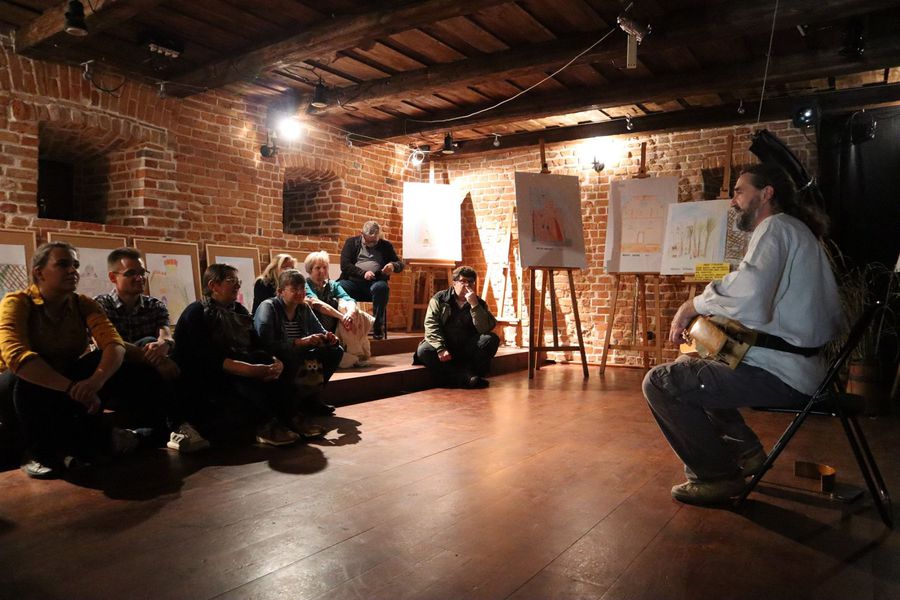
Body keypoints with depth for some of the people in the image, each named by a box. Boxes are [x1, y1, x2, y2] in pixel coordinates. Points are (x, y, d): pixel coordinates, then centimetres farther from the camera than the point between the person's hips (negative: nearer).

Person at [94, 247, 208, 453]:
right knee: (148, 343, -28)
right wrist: (155, 358, -33)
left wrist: (163, 345, -38)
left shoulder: (155, 306, 11)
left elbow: (167, 337, -10)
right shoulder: (101, 305, 1)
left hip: (151, 379, 4)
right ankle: (179, 425, -38)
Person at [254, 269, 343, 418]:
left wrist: (330, 338, -19)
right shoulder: (268, 307, -14)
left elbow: (321, 332, 6)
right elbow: (266, 343, -27)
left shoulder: (304, 308, 4)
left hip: (298, 359, 7)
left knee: (335, 351, -4)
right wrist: (300, 342, -33)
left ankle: (310, 397, 1)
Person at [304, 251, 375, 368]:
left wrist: (350, 312, -29)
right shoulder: (306, 286, 0)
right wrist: (342, 316, -30)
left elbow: (349, 300, -5)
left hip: (335, 330, 5)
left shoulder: (332, 285, 14)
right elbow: (317, 304, -20)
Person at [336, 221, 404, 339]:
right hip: (353, 281, 0)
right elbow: (344, 264, 4)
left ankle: (378, 325, -27)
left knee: (381, 287, -37)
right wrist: (363, 273, -12)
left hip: (375, 282, 0)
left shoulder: (385, 245, 19)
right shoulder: (352, 242, 16)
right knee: (338, 287, -33)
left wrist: (393, 266, -8)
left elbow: (400, 264, 18)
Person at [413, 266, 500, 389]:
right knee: (423, 350, -31)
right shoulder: (439, 299, 2)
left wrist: (474, 305, -20)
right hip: (444, 346, -1)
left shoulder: (479, 303, 5)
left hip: (467, 349, 1)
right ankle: (466, 377, -36)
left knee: (491, 339, -21)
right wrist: (441, 349, -24)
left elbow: (486, 329, -11)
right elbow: (431, 325, -10)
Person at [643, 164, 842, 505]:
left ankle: (718, 475, -2)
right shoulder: (799, 232, 21)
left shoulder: (775, 227, -11)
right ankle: (743, 450, 21)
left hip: (780, 373, -11)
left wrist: (695, 304, -14)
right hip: (801, 365, 11)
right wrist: (705, 311, 6)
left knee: (659, 383, -12)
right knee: (688, 365, 25)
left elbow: (748, 297, -30)